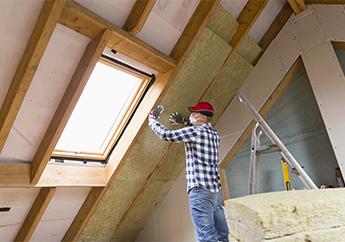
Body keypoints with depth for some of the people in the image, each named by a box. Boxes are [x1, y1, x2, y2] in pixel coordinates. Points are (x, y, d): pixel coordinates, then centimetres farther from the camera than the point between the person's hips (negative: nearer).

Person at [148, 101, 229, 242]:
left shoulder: (196, 131, -9)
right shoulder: (214, 134, 15)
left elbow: (166, 134, -9)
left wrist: (152, 119, 6)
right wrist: (184, 122, 29)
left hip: (200, 190, -9)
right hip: (216, 189, 9)